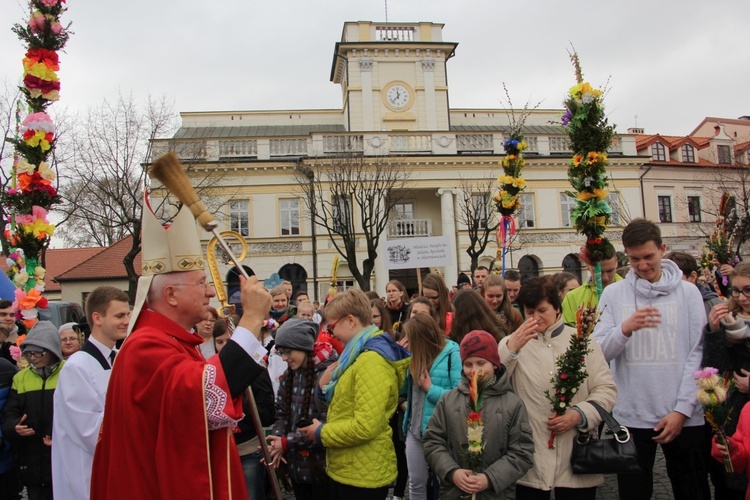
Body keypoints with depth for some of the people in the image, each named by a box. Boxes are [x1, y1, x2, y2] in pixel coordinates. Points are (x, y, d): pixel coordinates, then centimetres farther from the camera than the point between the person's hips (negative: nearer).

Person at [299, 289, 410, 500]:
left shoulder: (372, 361, -23)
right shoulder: (363, 355, 10)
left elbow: (365, 426, -29)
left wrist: (321, 433, -15)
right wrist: (328, 386, 2)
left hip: (363, 474, -9)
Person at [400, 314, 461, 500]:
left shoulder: (453, 354, -17)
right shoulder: (417, 355, 6)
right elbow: (402, 389, 11)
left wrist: (430, 389, -19)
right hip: (415, 429, 6)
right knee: (416, 482, 14)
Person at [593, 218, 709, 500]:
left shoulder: (687, 292, 2)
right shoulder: (613, 294, 2)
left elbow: (698, 353, -2)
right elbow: (598, 351, -3)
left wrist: (682, 410, -8)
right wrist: (625, 329, -22)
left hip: (683, 417, 0)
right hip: (630, 416, 0)